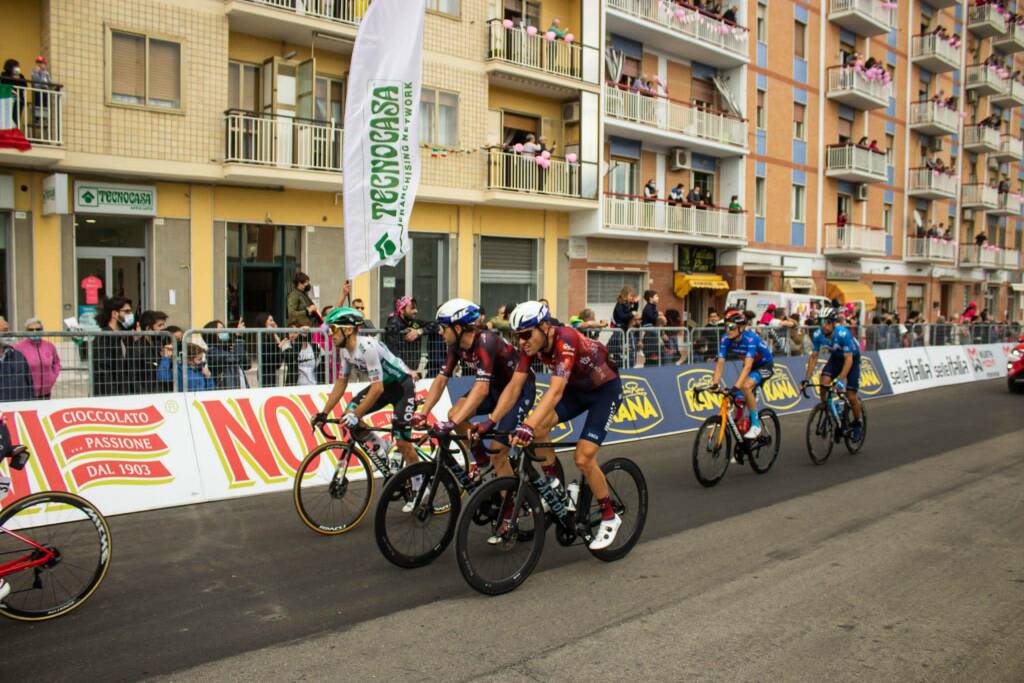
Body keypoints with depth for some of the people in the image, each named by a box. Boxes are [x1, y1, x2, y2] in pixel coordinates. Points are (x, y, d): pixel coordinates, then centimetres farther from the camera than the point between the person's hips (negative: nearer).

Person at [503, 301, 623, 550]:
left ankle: (609, 518, 7)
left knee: (583, 458, -15)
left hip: (605, 389, -6)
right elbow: (514, 387, -13)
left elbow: (556, 390, -46)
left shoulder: (565, 341, -35)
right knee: (537, 426, -19)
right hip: (577, 388, 6)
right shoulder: (531, 346, -14)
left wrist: (527, 426, -57)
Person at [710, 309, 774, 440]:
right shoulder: (726, 339, -19)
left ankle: (756, 424, -14)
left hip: (765, 365, -6)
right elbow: (720, 363, -21)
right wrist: (714, 384, -33)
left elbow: (748, 366, -42)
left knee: (746, 386, -28)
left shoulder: (750, 338, -35)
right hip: (751, 365, 6)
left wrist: (736, 386, -51)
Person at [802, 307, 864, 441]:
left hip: (852, 358, -4)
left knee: (851, 396, -7)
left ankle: (857, 424, 19)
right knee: (824, 382, -23)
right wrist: (806, 378, -19)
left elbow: (849, 359, -37)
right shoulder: (817, 335, -21)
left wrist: (840, 380, -47)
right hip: (836, 357, 4)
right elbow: (813, 356, -12)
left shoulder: (843, 333, -35)